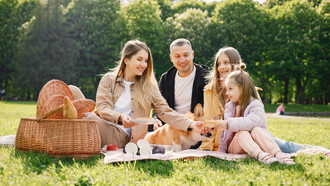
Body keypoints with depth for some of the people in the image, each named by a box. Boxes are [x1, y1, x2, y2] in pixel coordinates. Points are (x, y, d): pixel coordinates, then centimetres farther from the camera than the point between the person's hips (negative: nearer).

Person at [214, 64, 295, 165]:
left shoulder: (256, 105, -5)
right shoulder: (229, 107, 13)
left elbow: (251, 122, -26)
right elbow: (225, 132, 12)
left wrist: (228, 124, -31)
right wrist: (221, 150, 3)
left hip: (253, 145, -2)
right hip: (234, 147, 3)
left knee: (256, 130, -31)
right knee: (242, 133, -29)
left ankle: (278, 153, -50)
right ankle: (260, 155, -56)